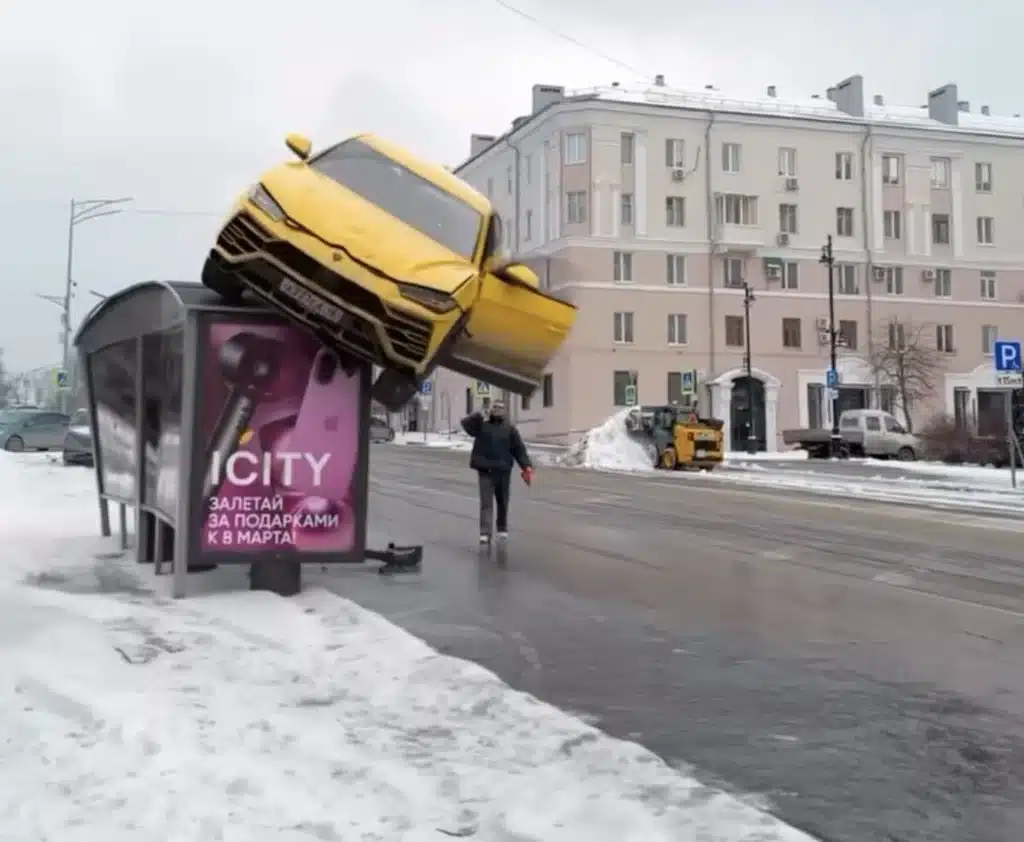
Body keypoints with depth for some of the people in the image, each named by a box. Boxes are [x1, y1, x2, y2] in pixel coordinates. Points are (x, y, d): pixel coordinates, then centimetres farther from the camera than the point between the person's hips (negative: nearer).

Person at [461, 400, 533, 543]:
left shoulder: (509, 429, 5)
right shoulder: (482, 425, 3)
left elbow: (519, 449, 1)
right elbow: (466, 423, -15)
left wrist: (527, 466, -9)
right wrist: (481, 415, -27)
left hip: (503, 471, 2)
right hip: (485, 471, -2)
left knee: (503, 503, 14)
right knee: (486, 503, -7)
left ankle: (502, 528, 33)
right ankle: (485, 533, -11)